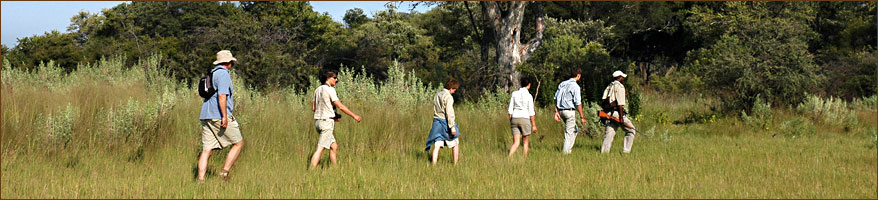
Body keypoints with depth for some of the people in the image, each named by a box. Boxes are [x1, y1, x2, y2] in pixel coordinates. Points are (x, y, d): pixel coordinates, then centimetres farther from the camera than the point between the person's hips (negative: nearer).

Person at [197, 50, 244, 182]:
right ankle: (225, 171, -3)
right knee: (238, 143, 4)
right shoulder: (223, 74, -8)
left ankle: (200, 179, -8)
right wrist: (224, 116, -21)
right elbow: (222, 96, -19)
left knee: (206, 150, 2)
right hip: (219, 115, -9)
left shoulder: (212, 74, 21)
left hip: (206, 116, 9)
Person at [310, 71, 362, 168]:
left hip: (318, 120, 9)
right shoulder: (330, 90, -11)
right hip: (327, 122, -9)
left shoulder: (318, 89, 13)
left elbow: (313, 108, 15)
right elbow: (340, 106, -12)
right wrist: (354, 116, -3)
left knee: (334, 147, 16)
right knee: (320, 149, -12)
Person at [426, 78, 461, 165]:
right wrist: (452, 127, -19)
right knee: (455, 144, 10)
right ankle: (456, 165, 14)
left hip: (436, 121, 7)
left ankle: (434, 164, -8)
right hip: (445, 121, -7)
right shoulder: (448, 97, -14)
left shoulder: (437, 95, 11)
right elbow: (450, 113, -20)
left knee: (437, 145, 2)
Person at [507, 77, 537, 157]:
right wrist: (534, 125, -1)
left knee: (516, 143, 1)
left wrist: (510, 121, 14)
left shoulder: (514, 94, 4)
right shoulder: (529, 96, -6)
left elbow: (510, 109, 6)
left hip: (515, 119, 3)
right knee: (525, 142, 13)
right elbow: (531, 112, -6)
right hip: (524, 119, -3)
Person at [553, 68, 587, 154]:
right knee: (569, 133, -1)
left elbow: (556, 98, 10)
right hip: (569, 111, -8)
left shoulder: (562, 84, 11)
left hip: (561, 111, 8)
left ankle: (568, 149, 16)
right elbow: (578, 103, -14)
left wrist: (556, 111, 13)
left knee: (574, 130, 20)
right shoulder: (575, 86, -11)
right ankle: (565, 152, -1)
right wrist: (582, 116, -10)